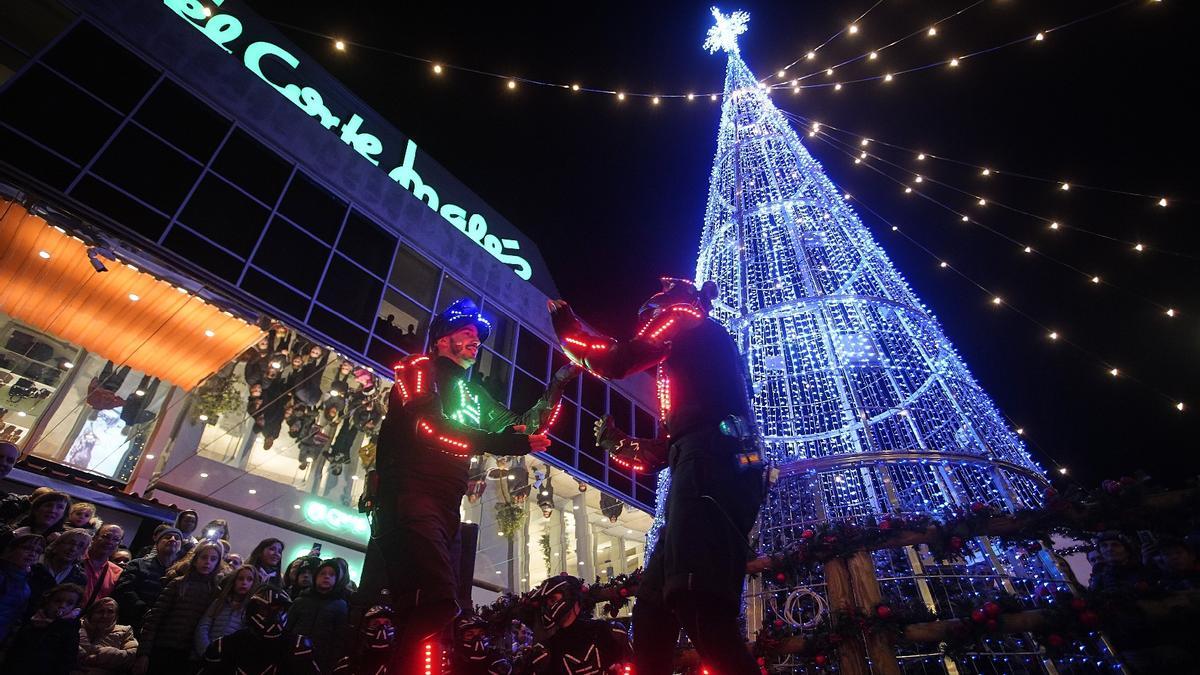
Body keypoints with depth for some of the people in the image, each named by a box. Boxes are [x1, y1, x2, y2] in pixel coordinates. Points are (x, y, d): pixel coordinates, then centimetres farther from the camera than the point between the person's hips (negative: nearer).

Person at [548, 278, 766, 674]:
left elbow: (617, 361, -2)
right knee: (652, 607, 8)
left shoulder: (685, 316, 13)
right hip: (712, 467, 10)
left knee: (700, 608, -22)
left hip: (711, 463, -10)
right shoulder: (705, 347, 37)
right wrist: (616, 441, 37)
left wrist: (567, 328, 15)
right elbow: (671, 447, 31)